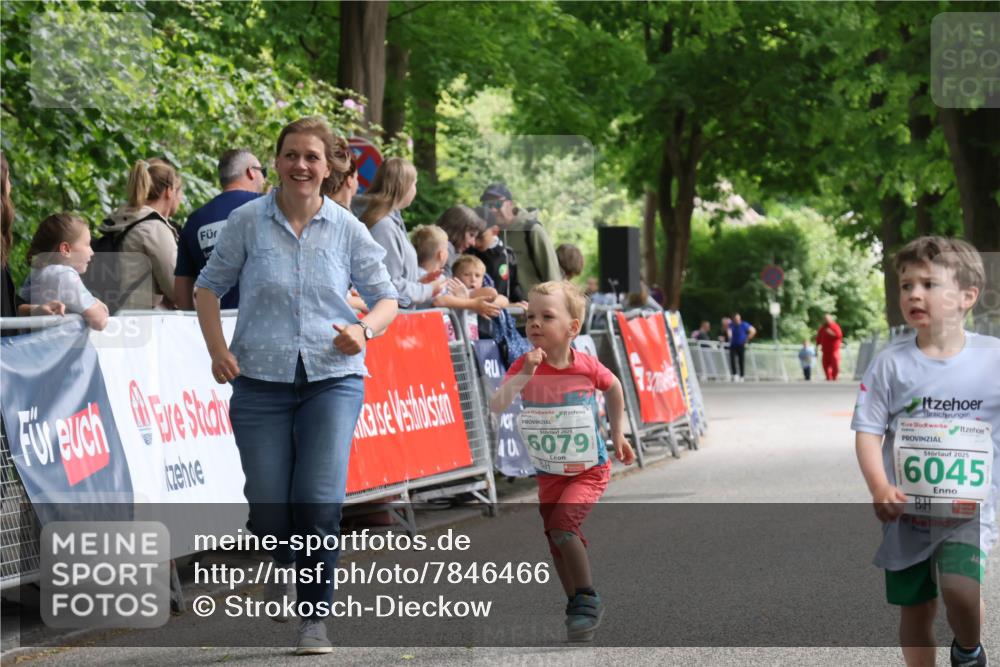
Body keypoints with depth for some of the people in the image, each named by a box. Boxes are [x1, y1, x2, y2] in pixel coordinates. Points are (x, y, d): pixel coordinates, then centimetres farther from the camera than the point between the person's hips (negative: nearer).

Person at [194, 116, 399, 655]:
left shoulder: (346, 229, 2)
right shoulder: (248, 221, 0)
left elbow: (386, 297, 10)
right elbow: (208, 286, 10)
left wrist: (364, 330, -11)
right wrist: (218, 349, -4)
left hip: (332, 378, 0)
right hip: (261, 381, 0)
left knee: (320, 504, -12)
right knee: (268, 509, 0)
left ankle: (314, 617, 4)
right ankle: (286, 560, 37)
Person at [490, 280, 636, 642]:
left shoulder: (586, 366, -14)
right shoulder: (524, 367, -12)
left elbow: (613, 387, 9)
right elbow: (496, 406, -27)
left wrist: (617, 434, 11)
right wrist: (525, 376, -39)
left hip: (589, 468, -4)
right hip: (548, 472, 4)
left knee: (562, 525, -22)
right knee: (557, 543, 9)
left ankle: (587, 599, -8)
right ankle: (579, 606, 27)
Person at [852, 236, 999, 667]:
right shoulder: (892, 362, -3)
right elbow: (868, 429, -4)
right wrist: (879, 488, -19)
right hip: (906, 511, 2)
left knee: (960, 587, -25)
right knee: (915, 610, 10)